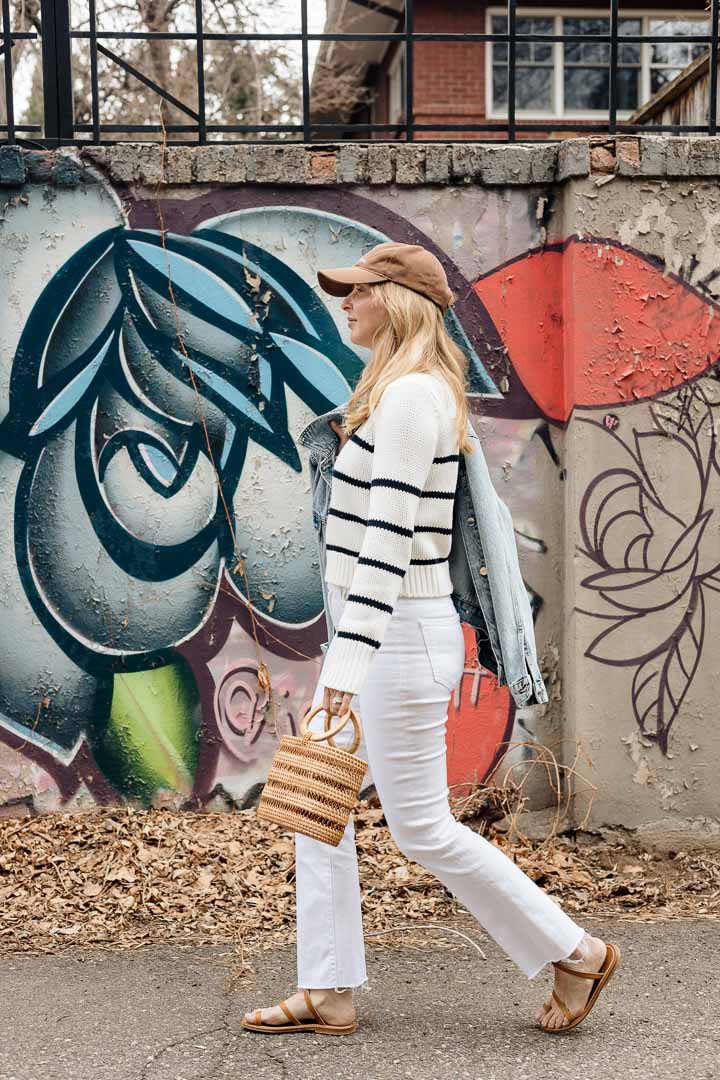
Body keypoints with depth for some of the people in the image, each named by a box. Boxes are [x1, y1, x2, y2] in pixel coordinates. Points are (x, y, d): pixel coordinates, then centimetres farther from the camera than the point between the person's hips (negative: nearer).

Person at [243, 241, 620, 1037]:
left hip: (399, 633, -10)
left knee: (421, 827, -1)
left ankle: (575, 953, 12)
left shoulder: (411, 394, -16)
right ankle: (327, 994, 16)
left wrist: (351, 658, -29)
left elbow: (390, 533, -24)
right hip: (384, 631, 10)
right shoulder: (413, 392, 15)